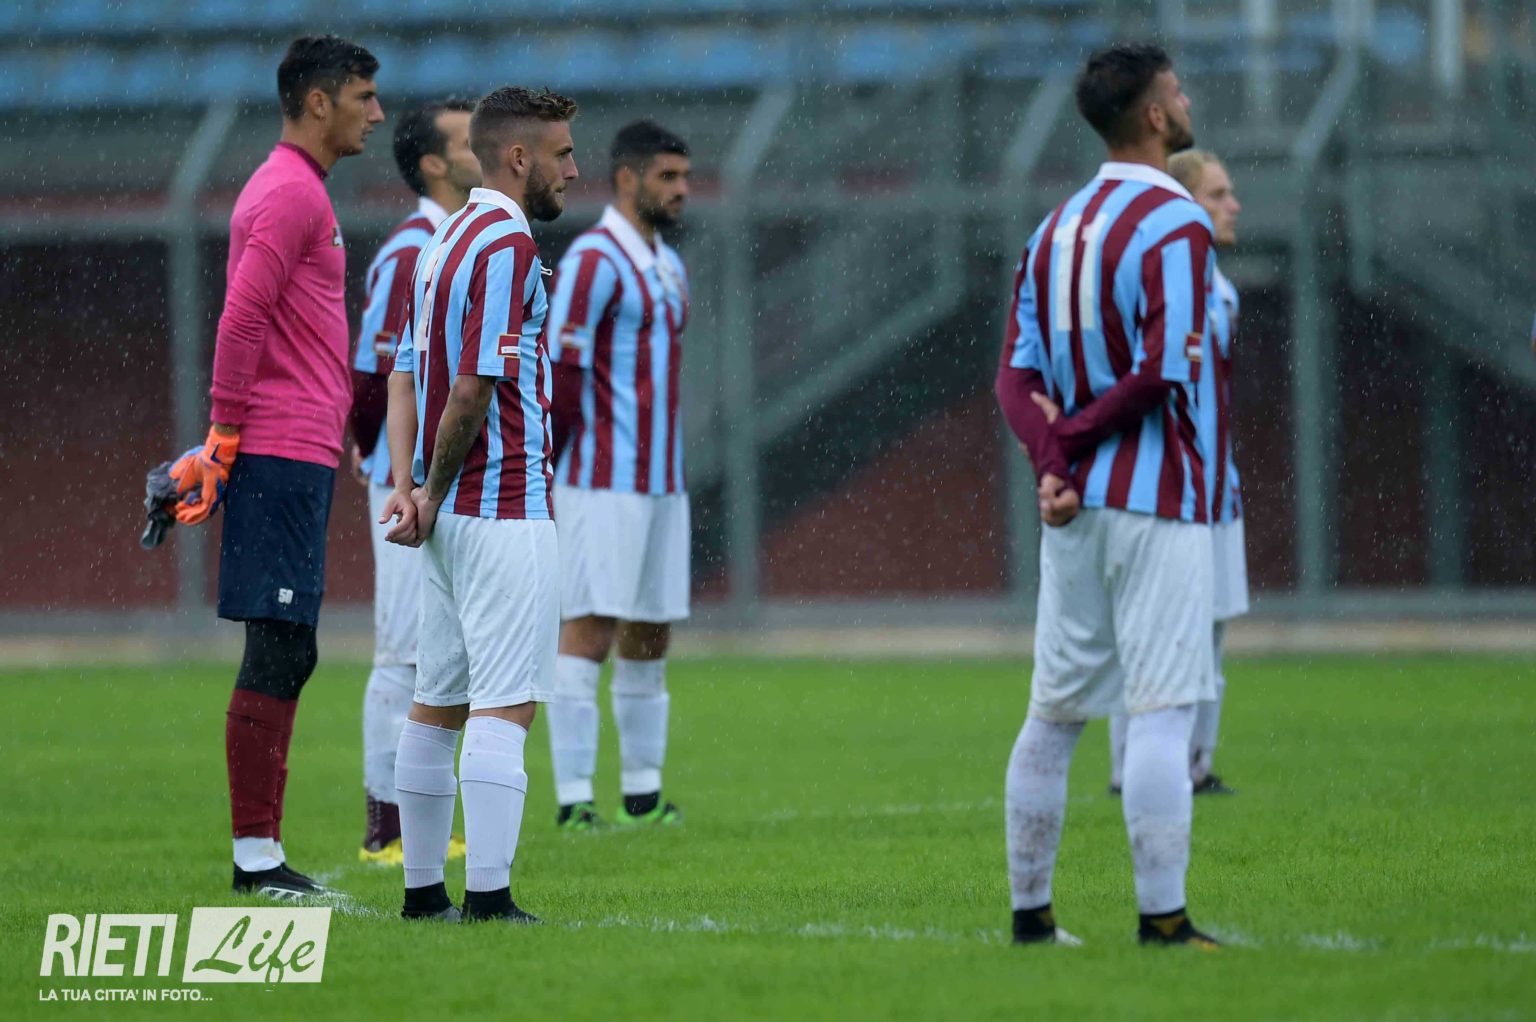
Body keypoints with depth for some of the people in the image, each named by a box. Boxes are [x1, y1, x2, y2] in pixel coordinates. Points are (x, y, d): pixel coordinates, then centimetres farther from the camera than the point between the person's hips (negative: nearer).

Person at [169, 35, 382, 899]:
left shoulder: (296, 191, 20)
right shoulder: (292, 193, -12)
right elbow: (242, 319, -18)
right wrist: (225, 443, -17)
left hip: (298, 459, 10)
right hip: (284, 459, -10)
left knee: (286, 656, 10)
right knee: (277, 656, -9)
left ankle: (265, 849, 12)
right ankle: (255, 854, -8)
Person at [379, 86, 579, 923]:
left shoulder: (447, 240, 16)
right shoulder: (508, 247, -14)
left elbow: (406, 371, 14)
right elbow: (472, 389, -19)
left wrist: (405, 480, 3)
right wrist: (433, 495, -8)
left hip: (453, 512, 10)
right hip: (505, 511, -10)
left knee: (438, 702, 12)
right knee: (506, 704, -11)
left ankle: (423, 886, 16)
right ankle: (487, 894, -15)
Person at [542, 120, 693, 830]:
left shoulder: (668, 266, 17)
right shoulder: (594, 260, -11)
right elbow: (560, 368, -15)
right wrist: (568, 464, -12)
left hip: (662, 480, 9)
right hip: (605, 483, -9)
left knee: (651, 633, 10)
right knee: (590, 630, -10)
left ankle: (642, 792, 17)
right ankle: (573, 798, -11)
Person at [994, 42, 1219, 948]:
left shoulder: (1057, 227, 13)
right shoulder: (1175, 226, -12)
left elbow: (1018, 374, 7)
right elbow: (1167, 371, -20)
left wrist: (1051, 453, -6)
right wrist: (1073, 436, -9)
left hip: (1076, 503, 8)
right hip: (1158, 501, -8)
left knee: (1054, 713, 11)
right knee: (1163, 711, -7)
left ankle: (1031, 911, 15)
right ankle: (1162, 918, -10)